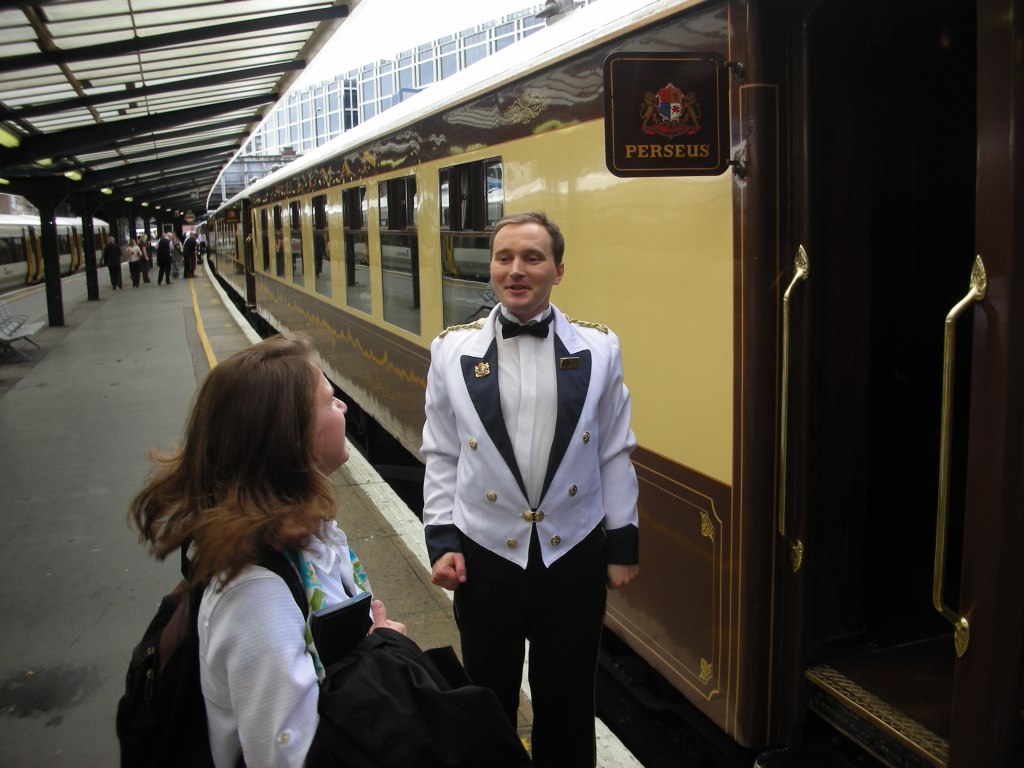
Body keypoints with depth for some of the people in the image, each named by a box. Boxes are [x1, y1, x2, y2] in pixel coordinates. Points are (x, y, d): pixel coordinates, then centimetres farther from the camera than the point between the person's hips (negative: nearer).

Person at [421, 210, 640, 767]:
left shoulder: (599, 348, -5)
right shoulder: (452, 350, -4)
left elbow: (615, 454, 0)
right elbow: (441, 457, 1)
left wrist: (622, 545, 2)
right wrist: (442, 542, -3)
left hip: (574, 555, 0)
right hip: (485, 555, 0)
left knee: (567, 701, 17)